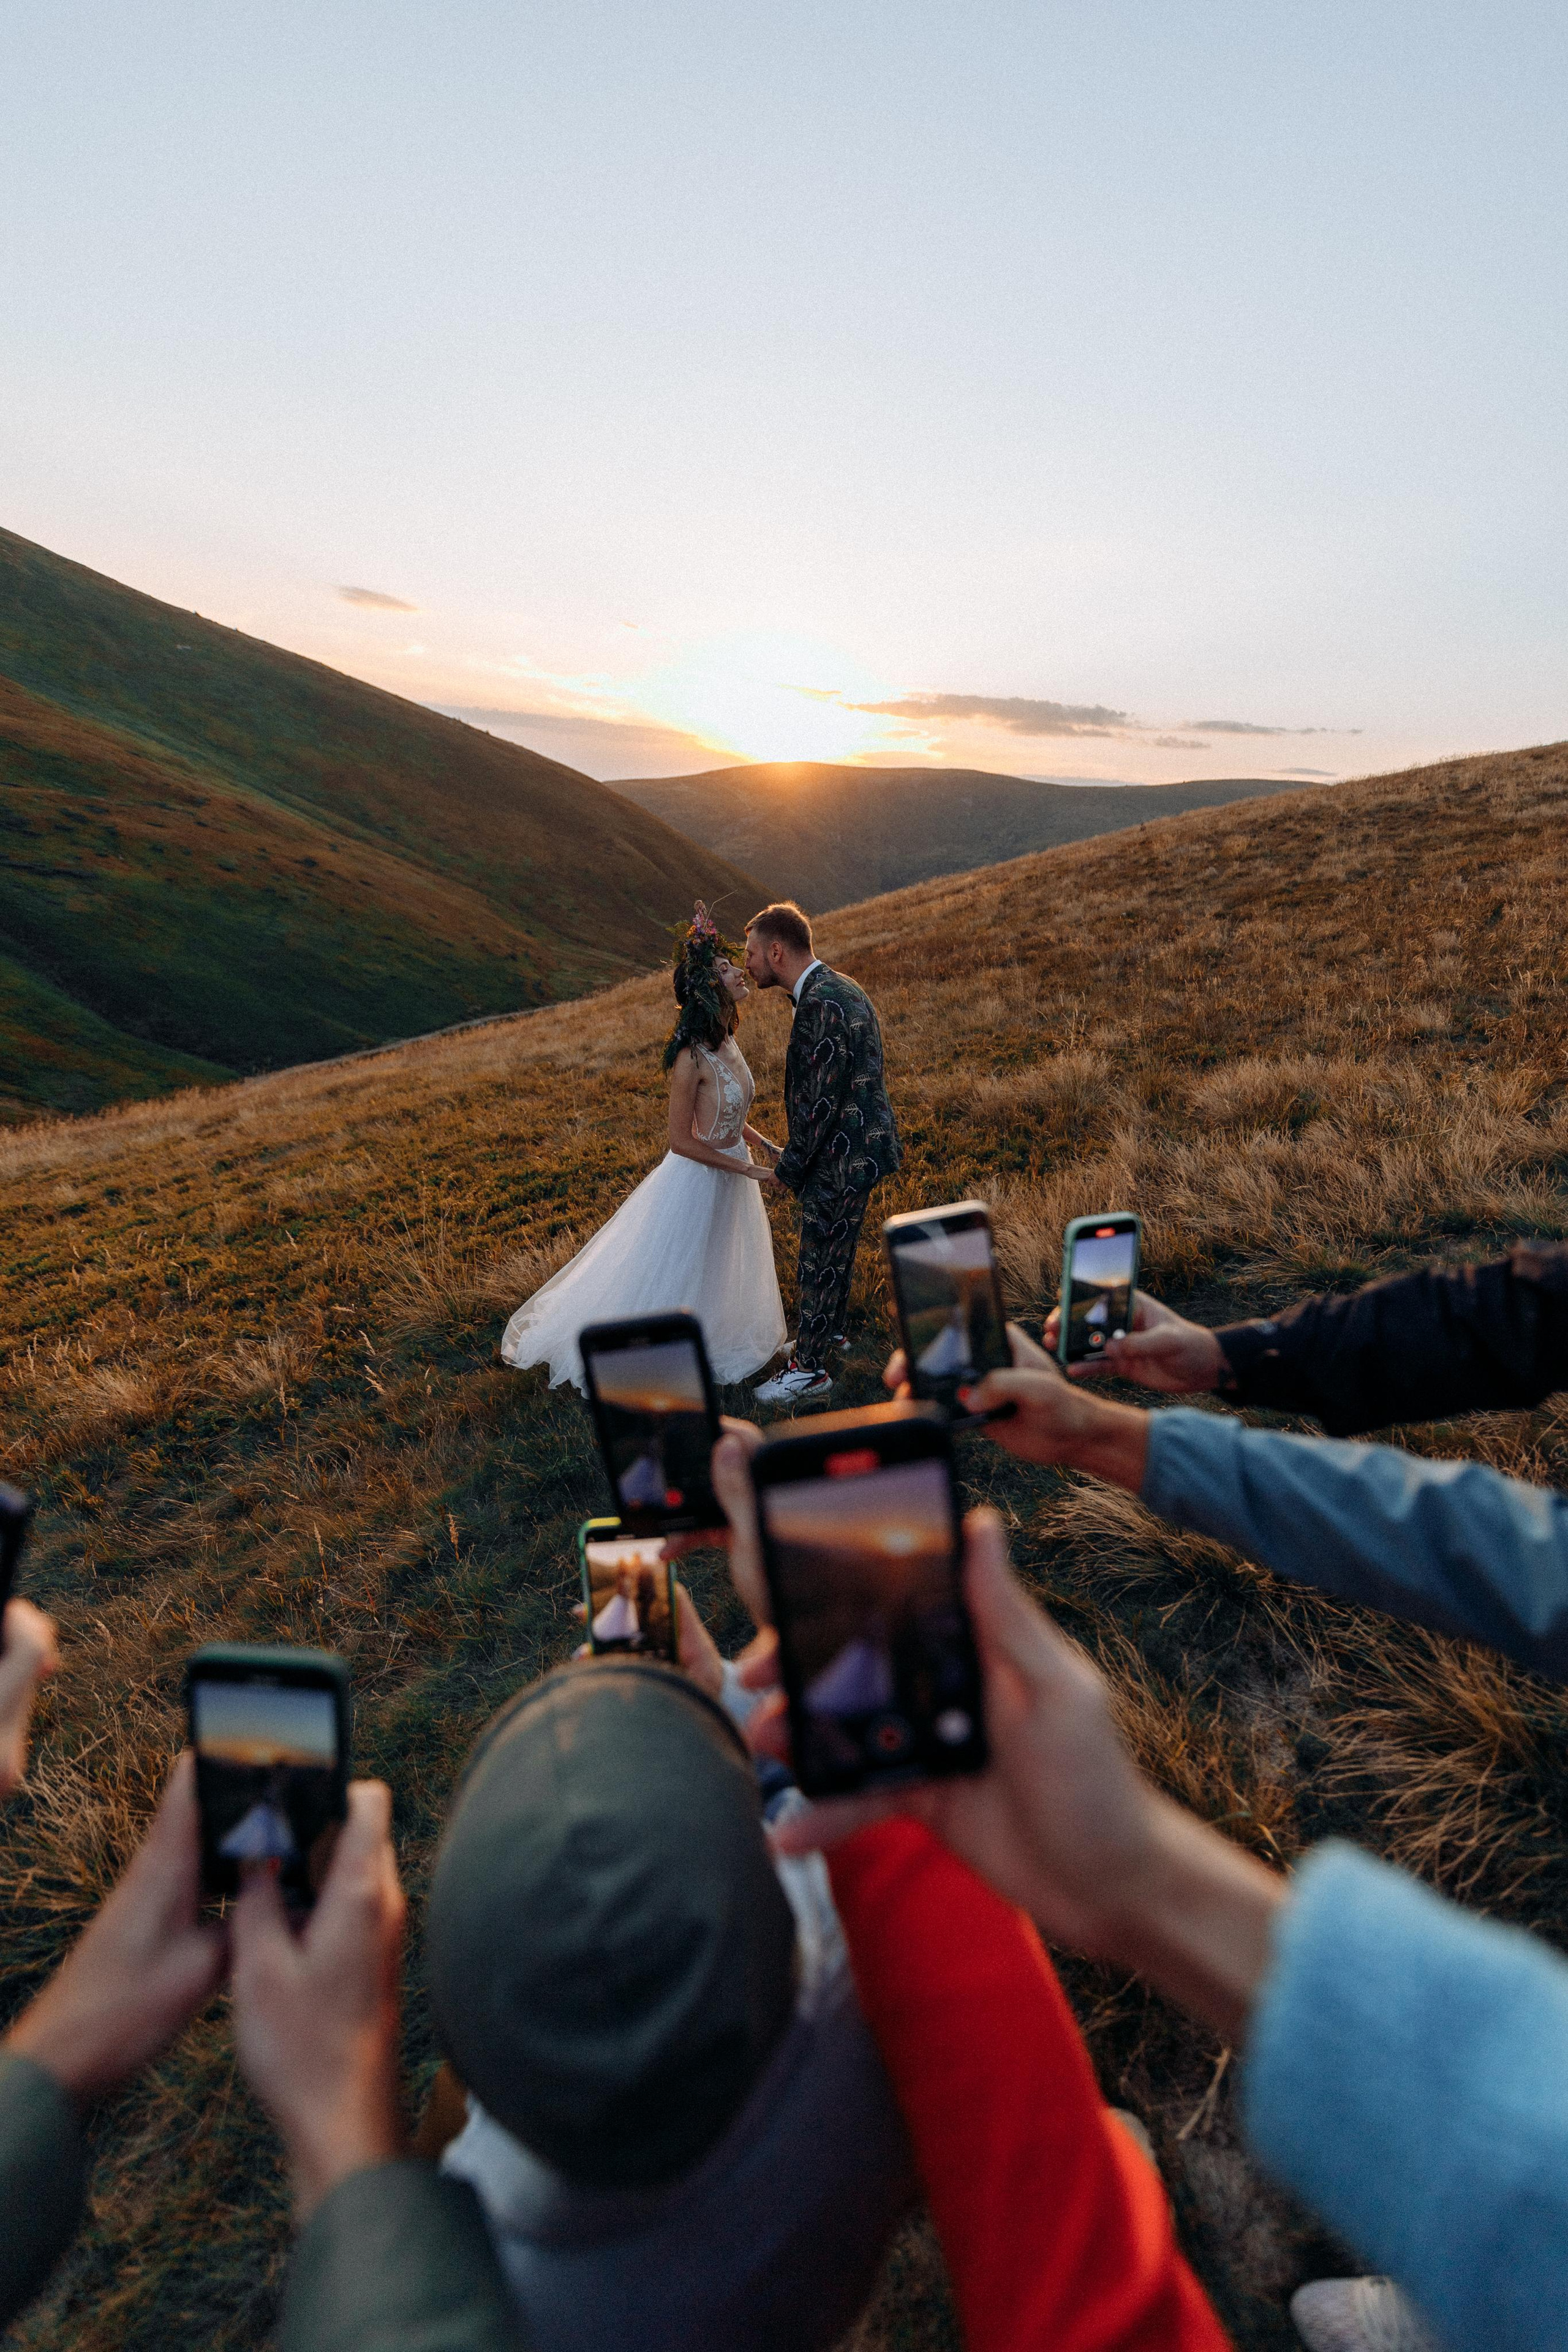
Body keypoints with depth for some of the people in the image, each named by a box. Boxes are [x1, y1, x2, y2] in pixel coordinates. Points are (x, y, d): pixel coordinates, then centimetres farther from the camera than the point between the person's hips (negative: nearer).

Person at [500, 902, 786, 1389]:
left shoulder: (725, 1040, -2)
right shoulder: (692, 1058, -28)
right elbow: (682, 1141, -24)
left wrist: (761, 1143, 1)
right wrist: (743, 1167, -19)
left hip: (730, 1172, 8)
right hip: (697, 1179, -8)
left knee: (715, 1271, 26)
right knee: (674, 1275, 11)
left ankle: (706, 1342, 49)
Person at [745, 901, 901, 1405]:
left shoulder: (822, 1004, -25)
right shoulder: (837, 990, 9)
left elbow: (822, 1100, -26)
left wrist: (790, 1168, -15)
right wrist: (797, 1157, 17)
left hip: (843, 1155, -10)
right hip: (856, 1144, 10)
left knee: (822, 1259, 3)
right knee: (833, 1250, 25)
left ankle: (810, 1371, 19)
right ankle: (830, 1331, 45)